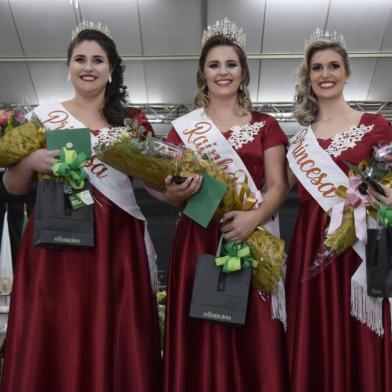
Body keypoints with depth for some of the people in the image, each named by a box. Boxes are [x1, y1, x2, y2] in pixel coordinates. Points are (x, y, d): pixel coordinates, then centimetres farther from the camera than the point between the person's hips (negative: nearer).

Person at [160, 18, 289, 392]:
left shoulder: (265, 126, 10)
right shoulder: (183, 127, 10)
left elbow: (278, 185, 1)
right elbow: (171, 193, 7)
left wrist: (253, 217, -18)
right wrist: (177, 192, -17)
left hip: (253, 241, 0)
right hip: (198, 242, 0)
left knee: (255, 340, -1)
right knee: (203, 341, 0)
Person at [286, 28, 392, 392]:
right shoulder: (301, 137, 11)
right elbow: (291, 193, 11)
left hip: (359, 246, -3)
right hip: (310, 249, 3)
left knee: (360, 349, 4)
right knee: (314, 348, 9)